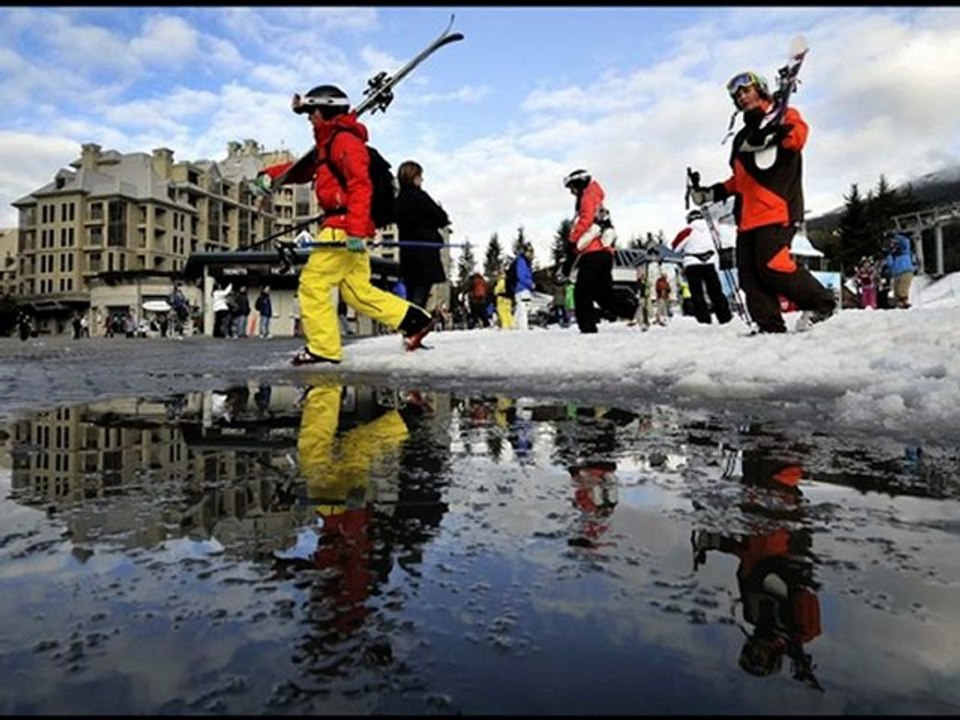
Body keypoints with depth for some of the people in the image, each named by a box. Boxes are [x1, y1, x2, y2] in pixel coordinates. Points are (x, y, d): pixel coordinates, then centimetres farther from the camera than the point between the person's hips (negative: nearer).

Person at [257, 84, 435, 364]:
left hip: (345, 226, -10)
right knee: (359, 292, 10)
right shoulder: (327, 144, 23)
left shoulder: (345, 140, -9)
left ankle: (323, 347, -3)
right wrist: (270, 174, 9)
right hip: (346, 227, 10)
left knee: (313, 282, -7)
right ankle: (415, 320, 11)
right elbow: (303, 169, 26)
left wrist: (356, 229, -29)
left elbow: (360, 186, -20)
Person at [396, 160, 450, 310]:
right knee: (420, 297, -9)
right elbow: (442, 218, -9)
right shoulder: (418, 196, -10)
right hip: (425, 253, -8)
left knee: (411, 296, 11)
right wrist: (441, 219, 15)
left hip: (407, 252, 8)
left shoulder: (399, 200, 13)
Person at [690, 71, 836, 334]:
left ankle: (822, 303, -1)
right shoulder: (742, 137, 29)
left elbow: (798, 136, -12)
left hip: (776, 209, -7)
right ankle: (770, 325, -1)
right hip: (748, 216, 8)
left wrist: (774, 132, -27)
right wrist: (713, 193, 23)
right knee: (749, 273, -4)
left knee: (772, 266, -19)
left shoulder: (784, 116, 10)